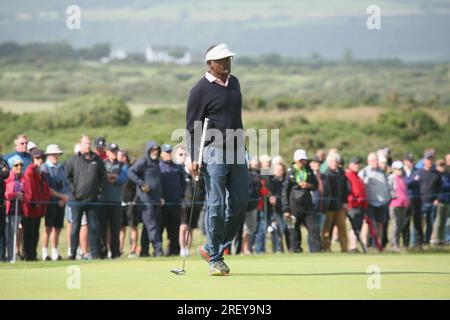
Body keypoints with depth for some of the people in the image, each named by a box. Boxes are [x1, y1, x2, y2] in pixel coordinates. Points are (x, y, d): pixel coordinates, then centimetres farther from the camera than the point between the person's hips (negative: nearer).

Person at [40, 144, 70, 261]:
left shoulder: (61, 167, 16)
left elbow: (65, 184, 15)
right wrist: (61, 196, -11)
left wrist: (64, 199, -1)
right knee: (49, 228, -7)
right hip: (51, 202, -6)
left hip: (61, 202, 6)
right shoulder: (44, 168, -4)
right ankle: (45, 253, -2)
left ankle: (55, 253, 13)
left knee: (58, 228, 7)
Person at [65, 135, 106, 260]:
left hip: (92, 198, 2)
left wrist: (99, 189, 6)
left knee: (94, 227, 4)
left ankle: (95, 253, 7)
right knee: (75, 226, 1)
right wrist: (73, 190, -4)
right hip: (78, 199, -2)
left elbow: (103, 176, 15)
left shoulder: (97, 160, 6)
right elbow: (68, 176, 3)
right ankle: (73, 253, 6)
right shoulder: (73, 160, 0)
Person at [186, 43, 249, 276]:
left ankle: (212, 248, 17)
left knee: (239, 202, 4)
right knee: (216, 204, -7)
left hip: (237, 151, 7)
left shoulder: (234, 83, 15)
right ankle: (215, 259, -1)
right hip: (214, 152, -7)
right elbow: (192, 126, -7)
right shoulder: (201, 90, -7)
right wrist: (194, 158, -14)